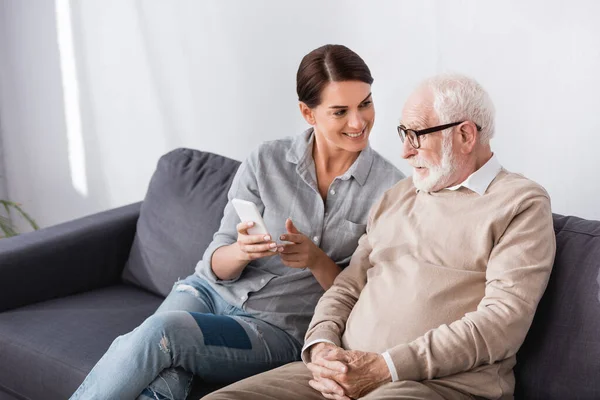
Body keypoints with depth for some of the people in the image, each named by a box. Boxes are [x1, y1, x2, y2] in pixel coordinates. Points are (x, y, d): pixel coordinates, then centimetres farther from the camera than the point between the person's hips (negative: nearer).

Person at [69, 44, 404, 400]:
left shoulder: (389, 187, -5)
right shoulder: (267, 161, -1)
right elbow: (216, 266, 2)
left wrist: (316, 260, -20)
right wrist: (241, 251, -22)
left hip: (280, 329, -2)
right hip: (211, 292, 2)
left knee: (161, 332, -29)